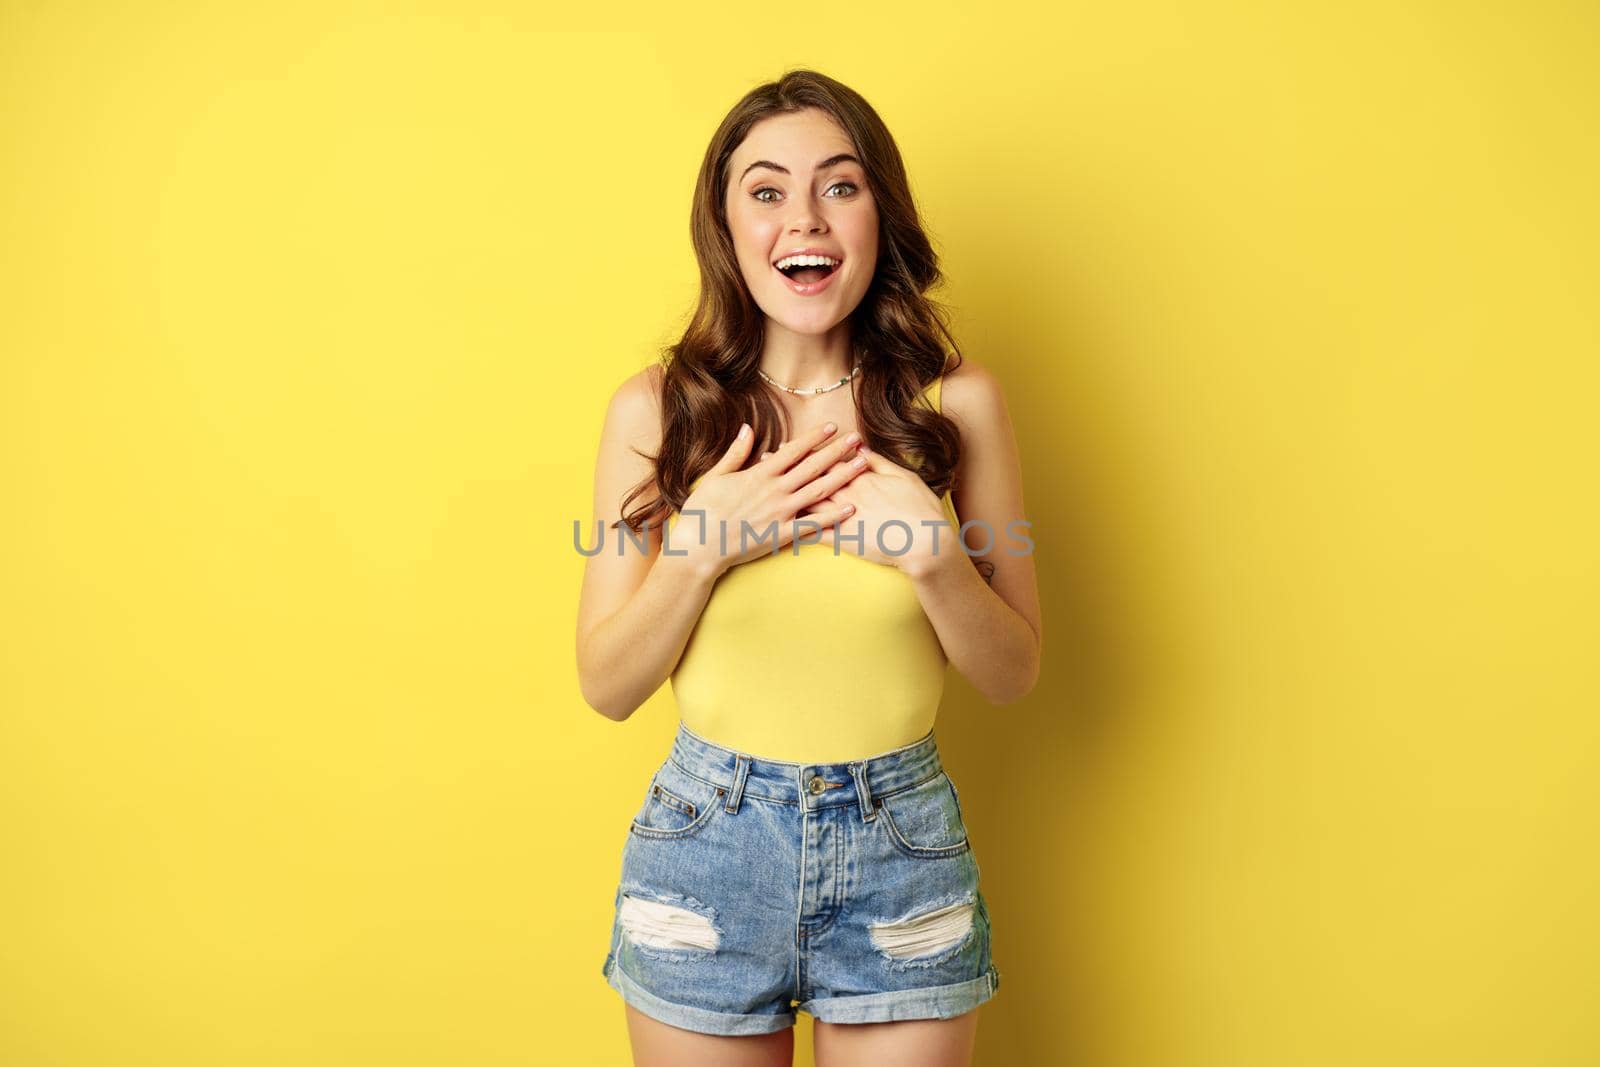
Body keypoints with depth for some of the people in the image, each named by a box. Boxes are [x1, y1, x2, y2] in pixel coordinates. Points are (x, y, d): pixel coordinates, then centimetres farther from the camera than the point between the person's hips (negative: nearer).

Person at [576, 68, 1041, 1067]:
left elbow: (1014, 674, -1)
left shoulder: (957, 402, -7)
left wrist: (934, 554, -19)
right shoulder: (655, 409, -7)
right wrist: (698, 548, -18)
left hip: (904, 845, 0)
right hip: (704, 844, 0)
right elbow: (607, 686, -3)